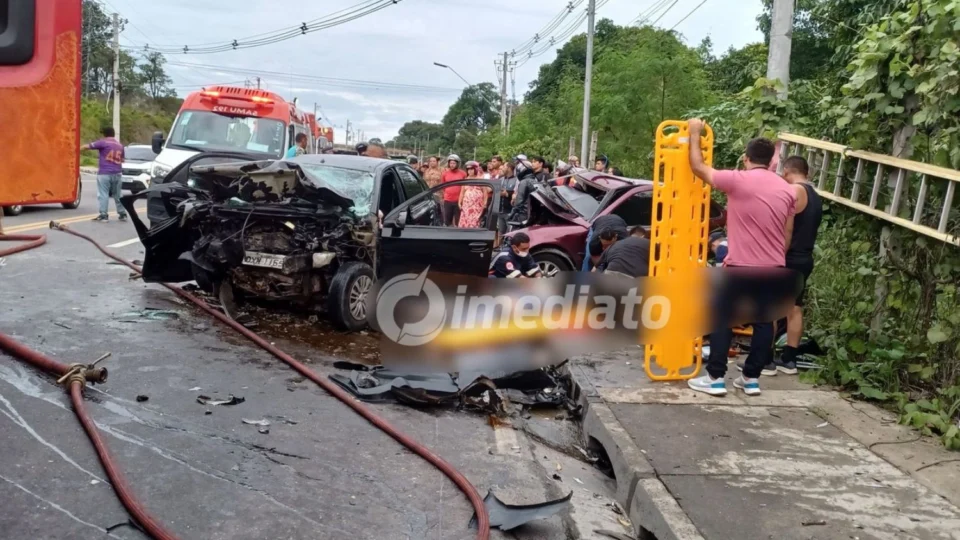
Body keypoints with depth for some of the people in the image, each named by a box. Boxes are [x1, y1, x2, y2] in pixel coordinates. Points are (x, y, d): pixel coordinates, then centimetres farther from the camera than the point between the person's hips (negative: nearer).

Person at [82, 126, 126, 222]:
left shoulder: (103, 142, -4)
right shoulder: (120, 145, 15)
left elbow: (87, 146, -4)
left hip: (104, 173, -6)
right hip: (117, 173, 6)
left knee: (103, 194, -5)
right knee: (118, 195, 14)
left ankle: (103, 215, -10)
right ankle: (122, 214, 15)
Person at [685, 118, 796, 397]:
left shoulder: (737, 180, -10)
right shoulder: (787, 189, 7)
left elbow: (698, 167, -1)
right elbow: (787, 235, 14)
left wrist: (695, 134, 10)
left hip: (741, 267, -5)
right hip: (774, 269, 5)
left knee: (722, 320, 3)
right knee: (764, 323, 11)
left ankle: (715, 378, 3)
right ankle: (751, 378, 16)